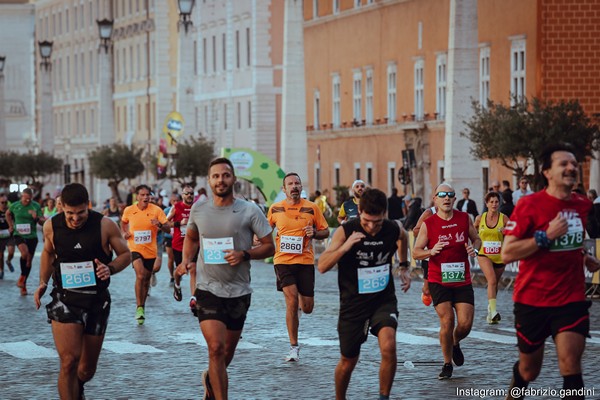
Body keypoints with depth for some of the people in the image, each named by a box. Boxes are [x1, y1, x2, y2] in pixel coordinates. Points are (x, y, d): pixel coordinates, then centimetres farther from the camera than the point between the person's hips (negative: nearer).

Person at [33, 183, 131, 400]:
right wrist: (43, 283, 7)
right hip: (65, 298, -1)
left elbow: (125, 255, 2)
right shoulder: (51, 227, -3)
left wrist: (110, 268, -18)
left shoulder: (105, 225, -9)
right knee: (69, 361, -20)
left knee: (88, 369, 13)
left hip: (97, 300, 1)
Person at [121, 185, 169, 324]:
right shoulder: (129, 210, -3)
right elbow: (123, 222, 19)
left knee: (146, 279, 14)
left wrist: (160, 225, -28)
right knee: (140, 275, -23)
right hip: (135, 248, -2)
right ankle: (139, 307, -15)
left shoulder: (156, 210, -6)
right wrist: (124, 232, 1)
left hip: (150, 250, 2)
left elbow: (168, 228, -8)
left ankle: (142, 305, 33)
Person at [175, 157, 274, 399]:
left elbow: (269, 247, -3)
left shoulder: (250, 211, -7)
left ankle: (210, 378, 46)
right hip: (208, 289, -1)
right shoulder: (198, 210, 1)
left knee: (228, 352, 15)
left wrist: (244, 254, -20)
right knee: (216, 348, -17)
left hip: (239, 292, 1)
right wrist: (186, 260, 2)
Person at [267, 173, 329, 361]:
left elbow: (326, 231, 8)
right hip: (283, 260, -1)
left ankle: (301, 298, 43)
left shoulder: (312, 208, 1)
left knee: (307, 308, 3)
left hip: (305, 261, 1)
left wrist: (314, 233, -13)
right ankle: (294, 347, -4)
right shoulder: (275, 209, 3)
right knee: (291, 302, -15)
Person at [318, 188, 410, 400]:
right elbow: (322, 266, -22)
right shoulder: (345, 231, -16)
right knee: (348, 361, 10)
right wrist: (345, 247, -35)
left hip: (384, 300, 1)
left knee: (388, 346, -24)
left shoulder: (394, 229, -8)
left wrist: (404, 267, 16)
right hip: (353, 303, -1)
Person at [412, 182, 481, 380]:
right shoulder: (428, 224, -4)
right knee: (447, 321, -9)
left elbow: (476, 239, 16)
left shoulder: (464, 218, 3)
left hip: (462, 280, 2)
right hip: (438, 281, -2)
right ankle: (447, 364, 8)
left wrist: (474, 248, -8)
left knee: (465, 323, -3)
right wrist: (431, 251, -20)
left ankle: (455, 343, 33)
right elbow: (416, 252, 0)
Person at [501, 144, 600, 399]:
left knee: (570, 362, -16)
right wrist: (545, 236, -25)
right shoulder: (529, 204, -12)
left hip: (571, 299, 3)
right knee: (529, 370, 13)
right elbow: (507, 254, -17)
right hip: (532, 300, -3)